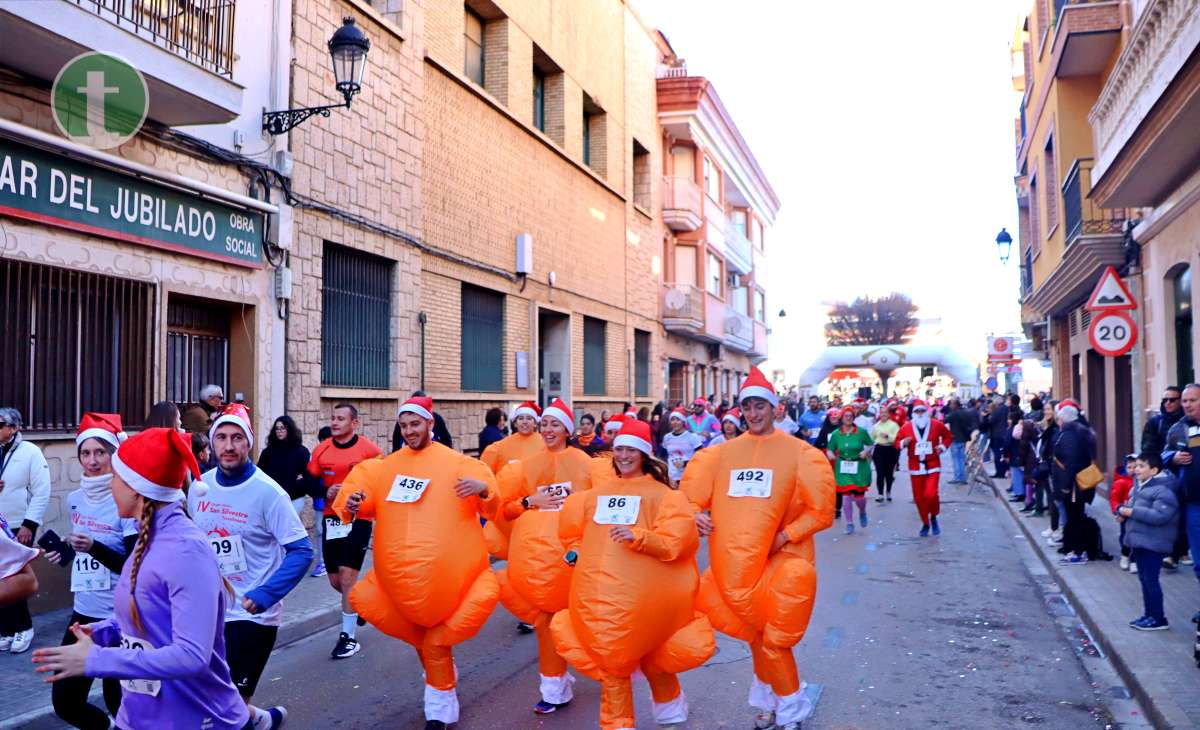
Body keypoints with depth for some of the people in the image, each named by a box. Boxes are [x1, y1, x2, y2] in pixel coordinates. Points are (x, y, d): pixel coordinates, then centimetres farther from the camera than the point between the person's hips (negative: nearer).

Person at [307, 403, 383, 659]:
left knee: (347, 577, -8)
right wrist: (326, 492, -10)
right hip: (330, 519, 5)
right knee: (335, 580, 12)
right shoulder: (321, 449, 3)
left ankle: (349, 636, 4)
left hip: (358, 519, -5)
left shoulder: (369, 450, -8)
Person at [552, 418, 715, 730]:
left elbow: (676, 542, -13)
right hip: (599, 594, 4)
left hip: (643, 595, -3)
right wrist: (575, 552, 7)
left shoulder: (661, 494, -1)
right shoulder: (598, 491, 13)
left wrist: (637, 537, -24)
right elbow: (572, 528, 23)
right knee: (611, 659, 8)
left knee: (651, 658, 10)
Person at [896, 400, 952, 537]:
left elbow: (947, 436, 14)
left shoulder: (937, 425, -3)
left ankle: (933, 517, 13)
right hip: (915, 466, 2)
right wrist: (903, 443, -17)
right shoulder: (906, 427, -4)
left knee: (930, 494, -17)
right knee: (918, 497, 6)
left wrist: (943, 446, -3)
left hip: (932, 465, -2)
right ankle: (925, 524, 26)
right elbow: (897, 442, 5)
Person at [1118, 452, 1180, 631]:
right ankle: (1149, 615, 25)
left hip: (1153, 543, -10)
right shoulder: (1141, 487, 13)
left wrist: (1133, 512, -25)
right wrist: (1123, 511, 2)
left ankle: (1158, 619, 5)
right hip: (1140, 541, 10)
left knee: (1150, 580, -5)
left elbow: (1159, 516, -28)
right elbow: (1131, 505, 24)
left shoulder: (1163, 490, -18)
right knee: (1144, 579, 15)